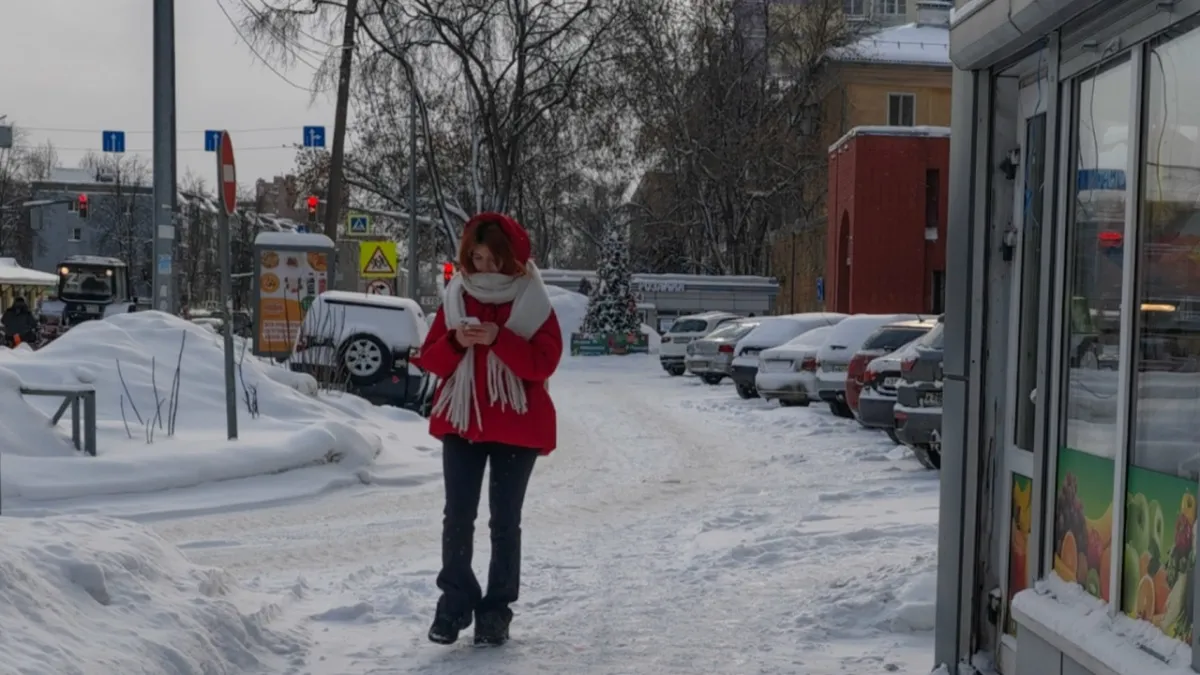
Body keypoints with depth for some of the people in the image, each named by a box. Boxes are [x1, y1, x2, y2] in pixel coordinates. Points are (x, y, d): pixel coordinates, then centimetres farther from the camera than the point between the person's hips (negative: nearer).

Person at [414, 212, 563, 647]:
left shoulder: (533, 301, -3)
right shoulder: (456, 297, 4)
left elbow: (544, 361, -13)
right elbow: (430, 360, 4)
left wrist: (499, 339, -25)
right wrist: (455, 342, -17)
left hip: (516, 427, -2)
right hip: (461, 421, 2)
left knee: (505, 521, 4)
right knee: (458, 517, 1)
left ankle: (497, 610, 13)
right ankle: (455, 602, 13)